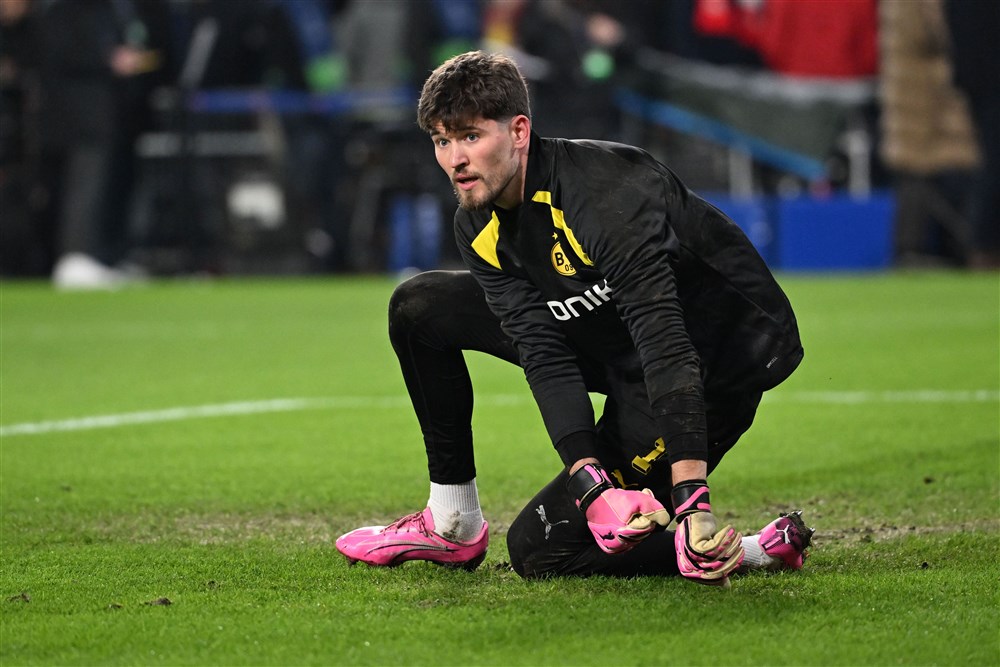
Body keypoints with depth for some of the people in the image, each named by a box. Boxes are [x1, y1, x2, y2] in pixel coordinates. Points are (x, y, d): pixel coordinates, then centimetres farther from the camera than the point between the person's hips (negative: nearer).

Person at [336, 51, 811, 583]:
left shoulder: (605, 191, -31)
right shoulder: (479, 228, -7)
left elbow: (666, 343, -39)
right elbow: (545, 356, -16)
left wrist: (690, 498, -46)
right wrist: (592, 484, -31)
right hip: (612, 349, 8)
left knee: (540, 549, -10)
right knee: (420, 307, 5)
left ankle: (754, 551, -2)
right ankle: (452, 525, 15)